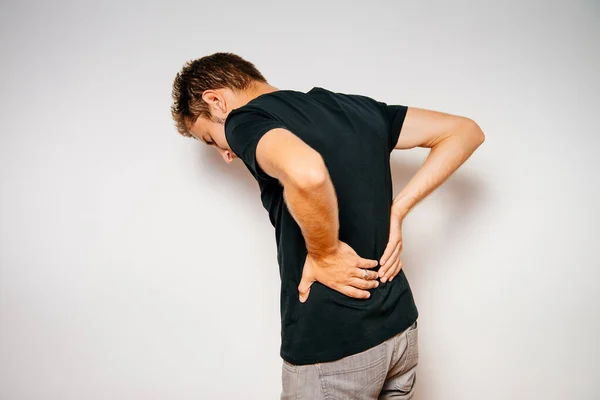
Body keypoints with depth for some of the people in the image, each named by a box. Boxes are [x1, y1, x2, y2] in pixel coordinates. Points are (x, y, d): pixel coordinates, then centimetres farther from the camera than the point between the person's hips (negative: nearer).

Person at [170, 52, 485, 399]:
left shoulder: (245, 120, -11)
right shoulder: (355, 106, 8)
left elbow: (306, 173, -34)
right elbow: (465, 131, 11)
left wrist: (324, 253, -17)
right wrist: (396, 210, 4)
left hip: (332, 348, -7)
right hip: (400, 327, 7)